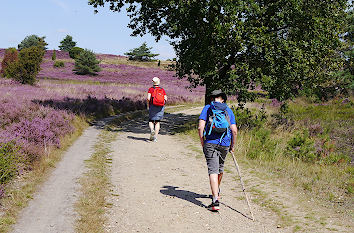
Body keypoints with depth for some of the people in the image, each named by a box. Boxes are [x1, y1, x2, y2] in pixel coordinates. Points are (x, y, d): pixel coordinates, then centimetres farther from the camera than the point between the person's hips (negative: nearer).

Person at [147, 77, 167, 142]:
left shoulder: (151, 89, -1)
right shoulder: (162, 90, 6)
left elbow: (148, 98, -11)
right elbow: (165, 99, -1)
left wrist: (148, 105, 4)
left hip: (153, 106, -2)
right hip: (161, 107, 2)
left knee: (151, 121, 11)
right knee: (157, 122, 6)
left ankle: (152, 130, -20)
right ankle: (155, 137, 0)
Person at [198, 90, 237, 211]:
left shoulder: (207, 108, 4)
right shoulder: (229, 110, 10)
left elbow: (200, 127, -6)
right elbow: (234, 130, 2)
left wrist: (202, 142, 4)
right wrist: (233, 145, 13)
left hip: (210, 143, -3)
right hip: (225, 144, 3)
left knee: (213, 171, -6)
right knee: (220, 168, 23)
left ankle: (215, 201, -17)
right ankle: (217, 192, 44)